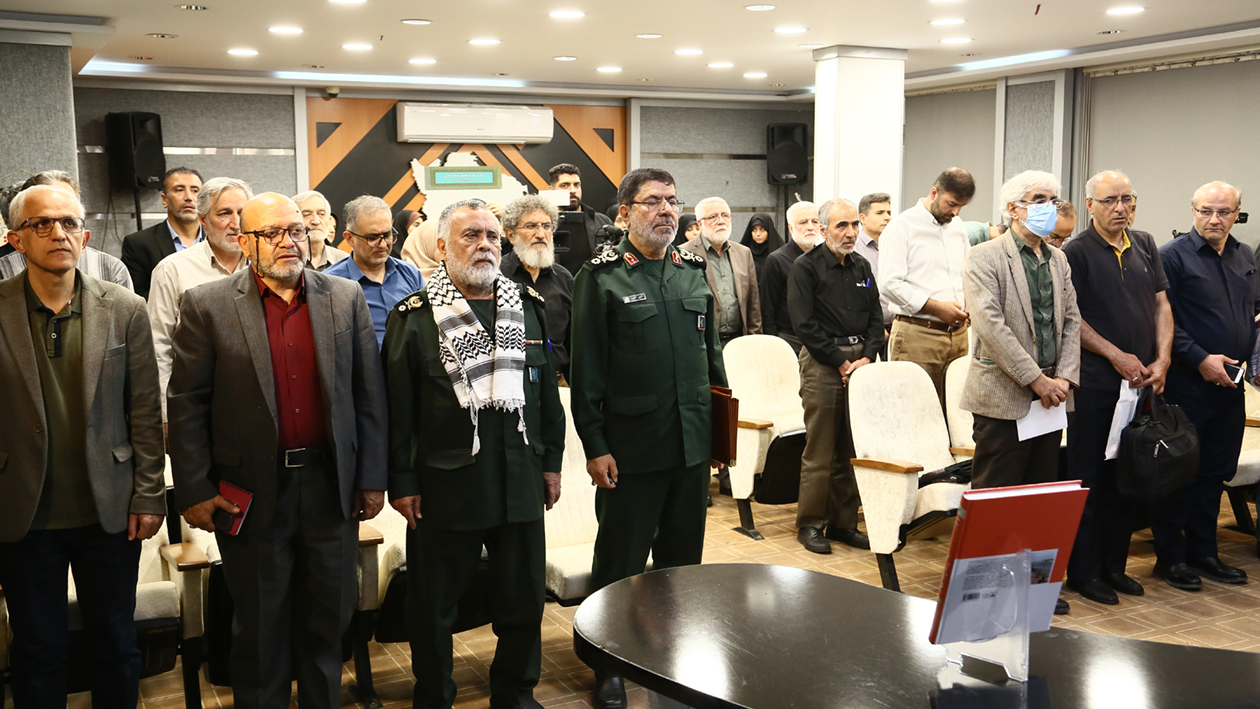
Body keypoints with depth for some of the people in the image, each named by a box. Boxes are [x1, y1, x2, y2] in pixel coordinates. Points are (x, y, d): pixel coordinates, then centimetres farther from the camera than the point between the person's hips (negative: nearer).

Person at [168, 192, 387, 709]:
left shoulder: (346, 298, 2)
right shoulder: (207, 306, -4)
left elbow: (368, 395, 4)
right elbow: (186, 405, -3)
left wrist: (371, 479, 2)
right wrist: (194, 491, -7)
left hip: (331, 487, 2)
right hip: (251, 492, -2)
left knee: (329, 614, 15)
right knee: (260, 623, 13)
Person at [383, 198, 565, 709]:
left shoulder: (529, 307, 8)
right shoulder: (414, 317, -4)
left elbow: (548, 390, 12)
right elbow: (398, 408, -4)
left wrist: (551, 461, 10)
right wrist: (401, 483, -6)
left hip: (520, 480, 4)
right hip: (444, 485, -3)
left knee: (524, 598, 13)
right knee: (434, 604, 8)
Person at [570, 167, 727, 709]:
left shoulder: (694, 271, 9)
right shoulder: (602, 276, -7)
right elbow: (586, 368, -9)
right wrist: (594, 446, -12)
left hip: (692, 442, 5)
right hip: (630, 446, -5)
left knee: (683, 554, 17)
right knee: (620, 561, 7)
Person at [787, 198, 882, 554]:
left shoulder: (862, 267, 15)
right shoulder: (806, 267, -4)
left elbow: (876, 317, 14)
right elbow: (804, 324, -10)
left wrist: (867, 357, -1)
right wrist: (840, 361, -11)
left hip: (859, 360, 6)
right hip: (822, 363, -6)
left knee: (852, 447, 8)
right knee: (820, 448, -4)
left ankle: (843, 522, 17)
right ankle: (810, 524, 7)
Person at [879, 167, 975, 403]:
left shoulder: (958, 228, 19)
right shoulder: (902, 226, -3)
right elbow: (890, 283, -12)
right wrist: (936, 307, -15)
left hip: (958, 334, 6)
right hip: (917, 334, -6)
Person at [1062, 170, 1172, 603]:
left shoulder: (1144, 246, 12)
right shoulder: (1076, 252, -6)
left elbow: (1161, 305, 12)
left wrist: (1162, 359, 0)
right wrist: (1117, 356, -12)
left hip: (1141, 383, 6)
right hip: (1095, 384, -6)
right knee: (1089, 481, 0)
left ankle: (1114, 565, 22)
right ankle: (1083, 571, 9)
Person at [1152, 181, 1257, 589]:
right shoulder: (1172, 256, -7)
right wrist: (1200, 359, -16)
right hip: (1187, 383, -7)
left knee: (1217, 472, 13)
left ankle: (1202, 552, 24)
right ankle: (1171, 557, 11)